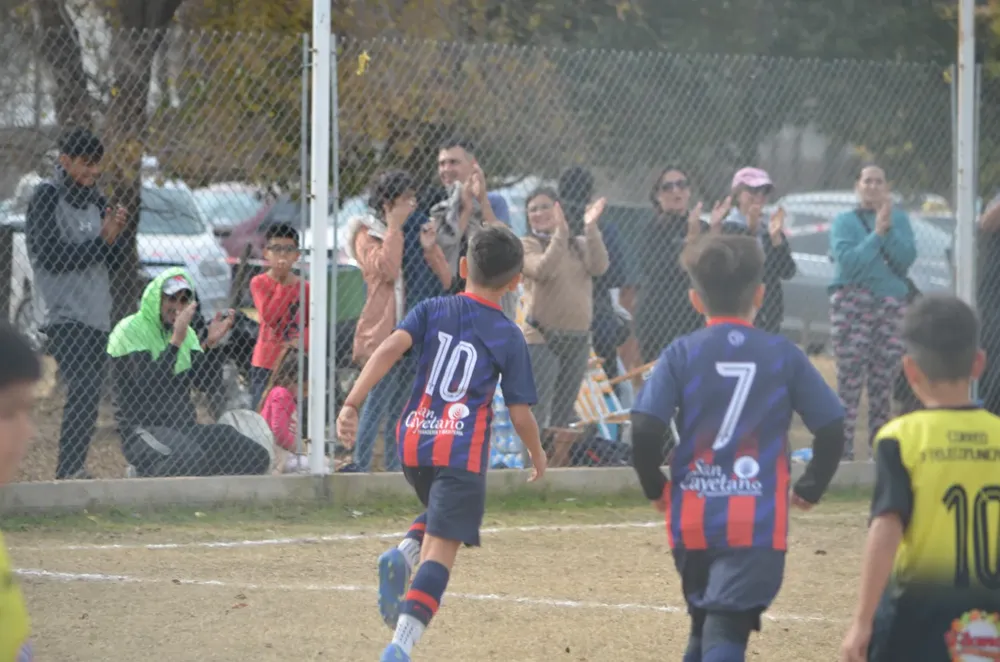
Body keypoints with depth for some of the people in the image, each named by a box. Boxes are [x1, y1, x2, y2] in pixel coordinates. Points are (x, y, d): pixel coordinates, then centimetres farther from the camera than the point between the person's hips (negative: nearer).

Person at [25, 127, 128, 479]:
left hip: (97, 318, 7)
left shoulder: (95, 199, 17)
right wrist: (102, 241, -12)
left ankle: (73, 471, 8)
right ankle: (69, 471, -21)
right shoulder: (46, 198, -4)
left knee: (88, 397, 5)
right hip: (65, 316, -7)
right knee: (84, 392, -19)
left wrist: (116, 235, -4)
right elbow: (52, 257, -12)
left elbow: (114, 263, 16)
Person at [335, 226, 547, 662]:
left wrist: (352, 403, -15)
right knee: (441, 550, -9)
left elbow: (390, 349, -10)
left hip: (414, 445, 4)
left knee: (438, 512, 32)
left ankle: (403, 554, 0)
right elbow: (520, 414, 2)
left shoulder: (432, 311, 8)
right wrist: (537, 455, 21)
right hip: (463, 453, -4)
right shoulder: (509, 337, 2)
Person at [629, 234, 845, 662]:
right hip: (758, 521, -2)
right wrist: (810, 489, 19)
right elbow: (831, 429, 3)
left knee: (703, 627, 22)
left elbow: (645, 430, -8)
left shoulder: (681, 354, 1)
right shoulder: (784, 355, 2)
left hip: (693, 518, 2)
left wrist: (655, 487, 10)